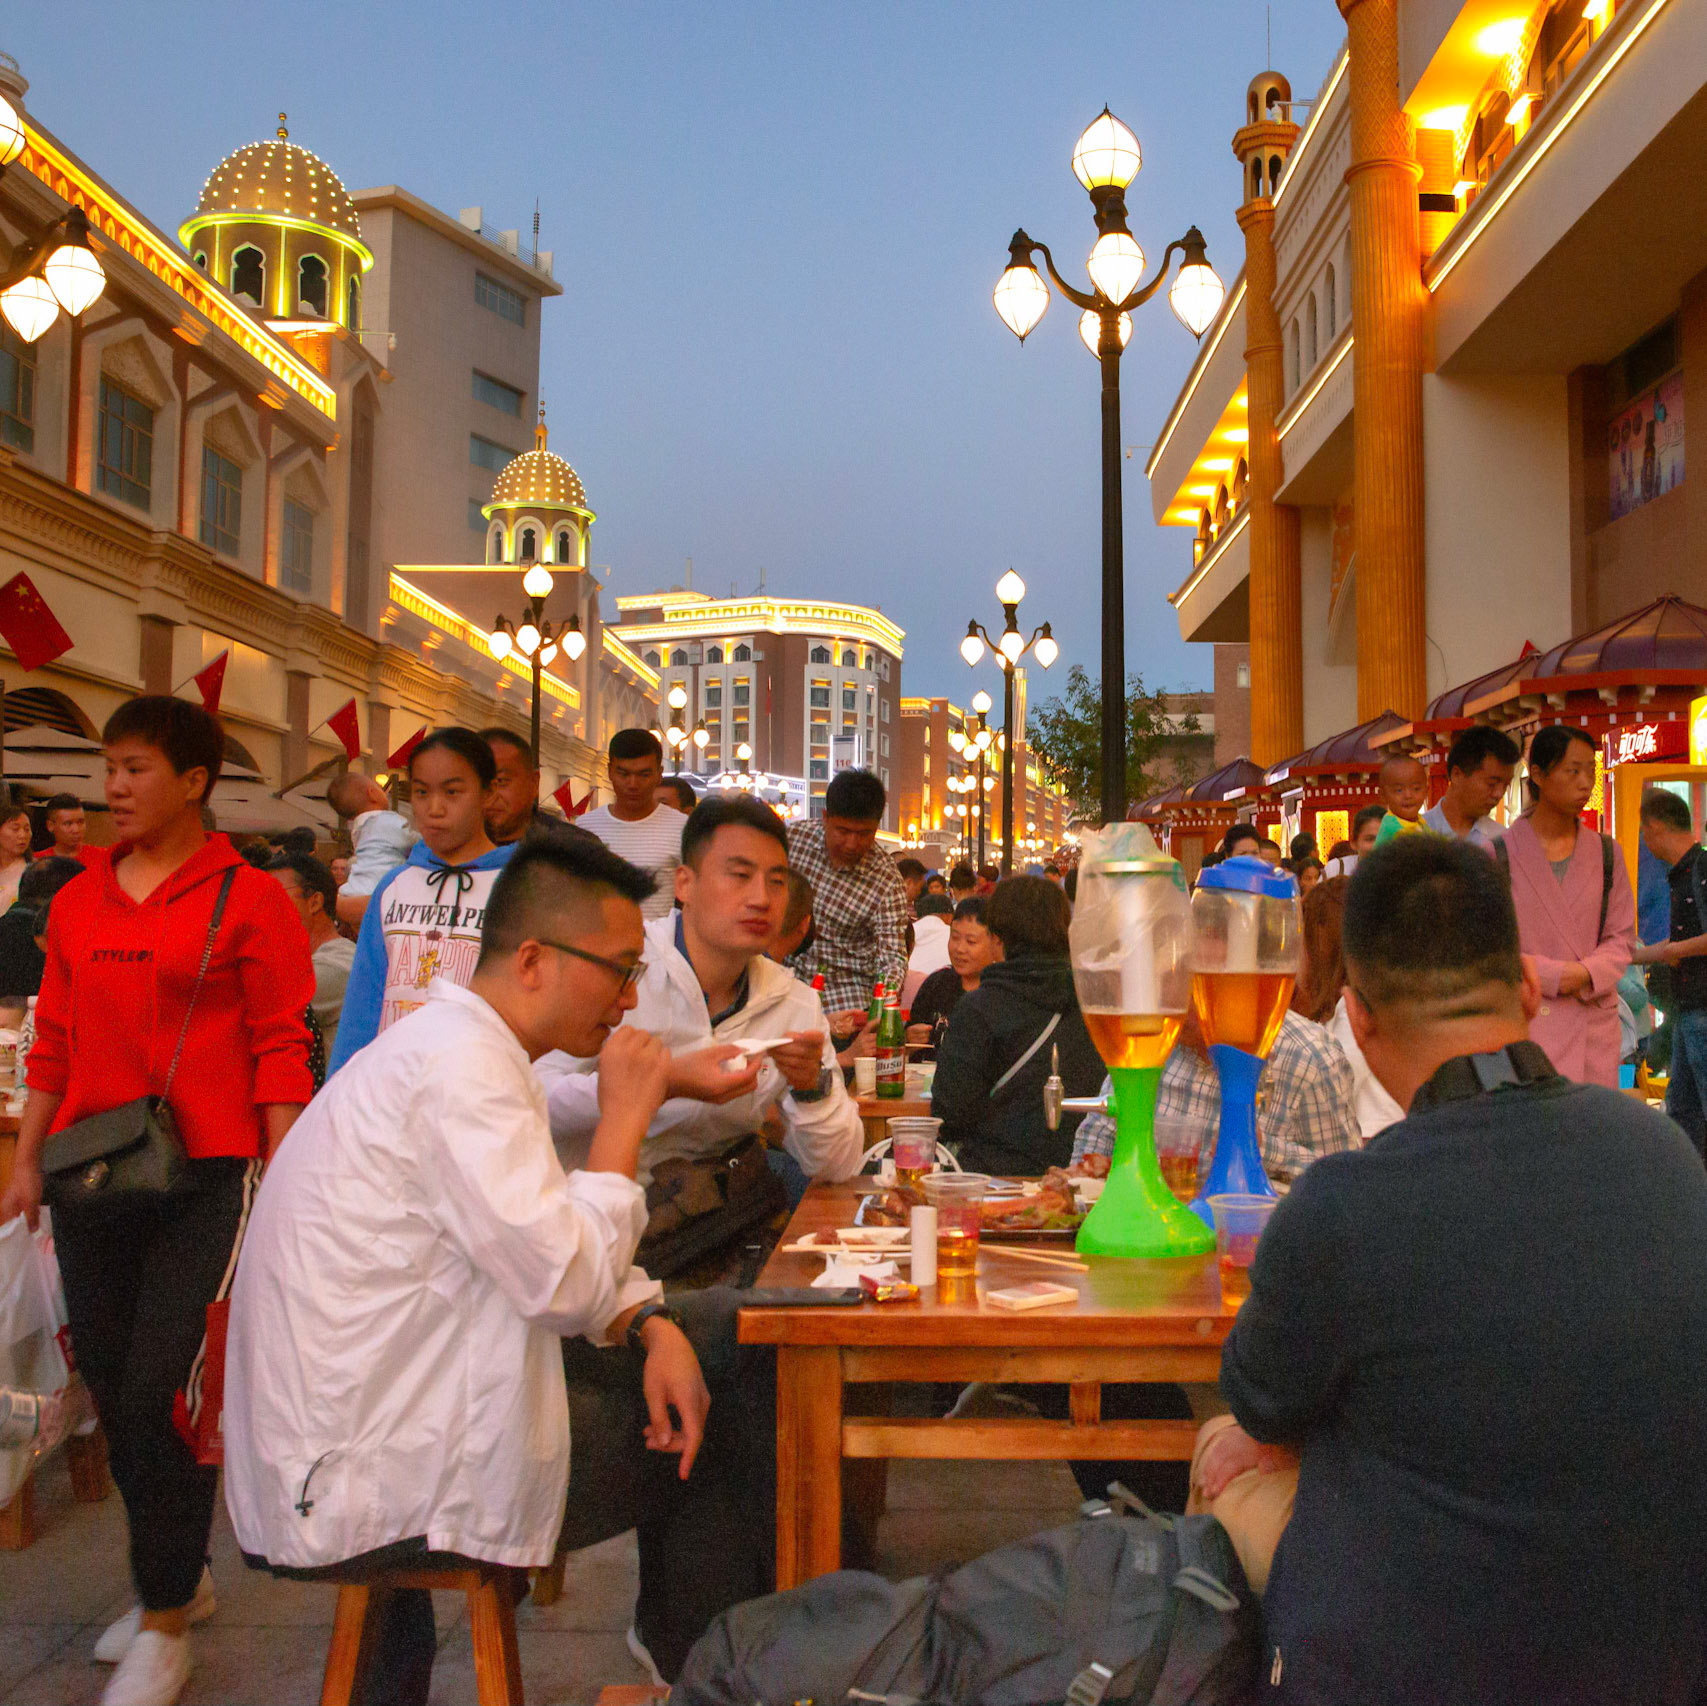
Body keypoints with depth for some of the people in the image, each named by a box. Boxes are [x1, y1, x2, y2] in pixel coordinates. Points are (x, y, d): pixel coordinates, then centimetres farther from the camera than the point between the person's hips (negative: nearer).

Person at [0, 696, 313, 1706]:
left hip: (206, 1176, -6)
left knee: (161, 1394, -5)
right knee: (111, 1387, 13)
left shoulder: (247, 899, -6)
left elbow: (280, 1053, -8)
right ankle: (180, 1580, 34)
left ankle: (166, 1623, 15)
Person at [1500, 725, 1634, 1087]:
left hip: (1595, 1014, 4)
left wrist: (1587, 973, -10)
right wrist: (1555, 975, -13)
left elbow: (1622, 937, 10)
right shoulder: (1501, 853, -2)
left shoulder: (1605, 853, 10)